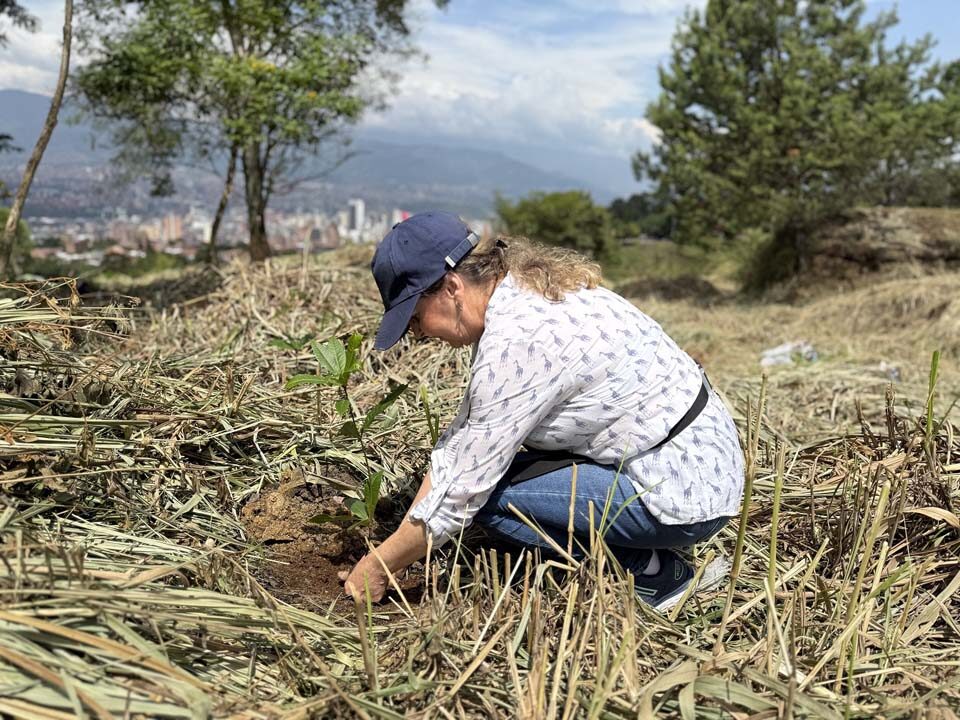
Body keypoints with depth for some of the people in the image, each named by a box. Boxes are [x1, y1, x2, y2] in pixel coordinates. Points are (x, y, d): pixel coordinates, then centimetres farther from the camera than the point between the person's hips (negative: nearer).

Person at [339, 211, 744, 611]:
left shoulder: (515, 340, -24)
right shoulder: (518, 298, 4)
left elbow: (461, 492, -18)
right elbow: (460, 440, 7)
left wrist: (378, 567, -3)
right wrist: (394, 550, 8)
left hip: (686, 492, -10)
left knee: (483, 493, -13)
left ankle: (650, 573, -2)